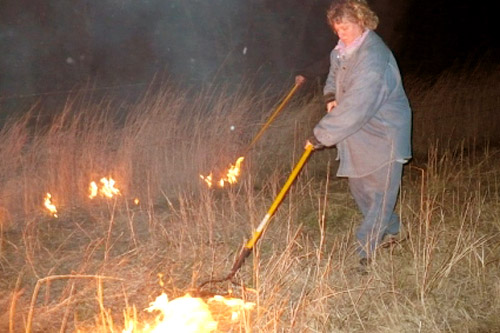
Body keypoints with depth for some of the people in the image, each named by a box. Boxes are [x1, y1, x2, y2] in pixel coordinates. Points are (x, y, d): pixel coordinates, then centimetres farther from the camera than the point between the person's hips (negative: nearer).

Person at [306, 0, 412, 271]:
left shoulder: (373, 57, -28)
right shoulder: (343, 50, 1)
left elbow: (356, 106, -33)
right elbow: (334, 75, 22)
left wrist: (321, 135, -30)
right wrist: (330, 97, -1)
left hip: (383, 134, -10)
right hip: (358, 134, 10)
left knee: (380, 192, -1)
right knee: (357, 184, 20)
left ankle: (365, 253, 7)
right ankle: (391, 228, 40)